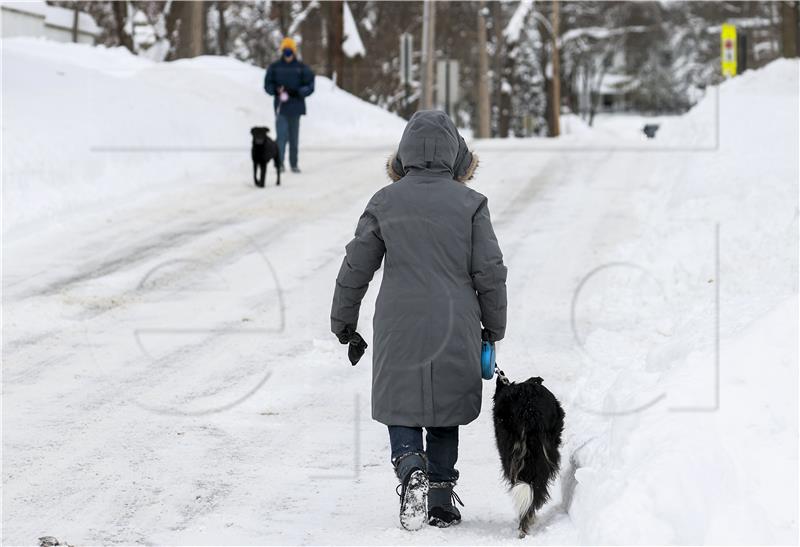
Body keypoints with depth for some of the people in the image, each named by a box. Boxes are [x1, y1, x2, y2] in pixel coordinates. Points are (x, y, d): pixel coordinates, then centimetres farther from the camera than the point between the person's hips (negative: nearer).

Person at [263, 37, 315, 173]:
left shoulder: (301, 68, 3)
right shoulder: (275, 67, 4)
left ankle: (294, 164, 14)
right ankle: (279, 163, -12)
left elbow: (309, 87, 2)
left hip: (295, 106, 1)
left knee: (294, 136, 7)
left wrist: (296, 92, -15)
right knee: (282, 135, -12)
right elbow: (268, 85, 6)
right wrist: (277, 90, -14)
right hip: (280, 106, -1)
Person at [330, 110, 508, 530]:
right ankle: (440, 501, 12)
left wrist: (343, 326, 14)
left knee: (401, 408, 10)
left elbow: (355, 269, 3)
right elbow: (490, 272, -2)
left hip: (398, 328, 0)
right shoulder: (470, 203, -2)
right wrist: (493, 330, 10)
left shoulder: (385, 201, 0)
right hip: (455, 330, 0)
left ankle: (411, 467, -18)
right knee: (444, 411, 13)